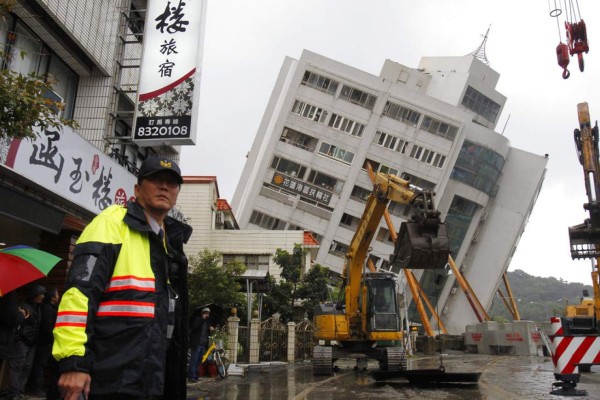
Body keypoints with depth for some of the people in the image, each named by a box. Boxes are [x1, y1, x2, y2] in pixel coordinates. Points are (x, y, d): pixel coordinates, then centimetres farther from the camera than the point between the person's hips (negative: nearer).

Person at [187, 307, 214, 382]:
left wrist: (210, 330, 3)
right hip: (197, 344, -7)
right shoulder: (197, 319, -1)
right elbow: (195, 327, -21)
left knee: (199, 361, 8)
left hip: (204, 345, 7)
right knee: (194, 361, -7)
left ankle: (195, 376, 15)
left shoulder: (207, 322, 20)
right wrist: (202, 318, -20)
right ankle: (191, 376, -3)